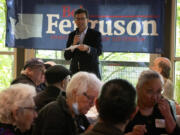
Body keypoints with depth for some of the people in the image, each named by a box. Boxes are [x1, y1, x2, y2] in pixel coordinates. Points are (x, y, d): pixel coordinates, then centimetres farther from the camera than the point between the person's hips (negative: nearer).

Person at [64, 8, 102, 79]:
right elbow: (67, 57, 7)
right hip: (75, 71, 3)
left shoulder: (95, 34, 3)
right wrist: (73, 44, -10)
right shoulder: (72, 35, 13)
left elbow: (99, 51, -11)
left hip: (90, 72, -3)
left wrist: (87, 48, -30)